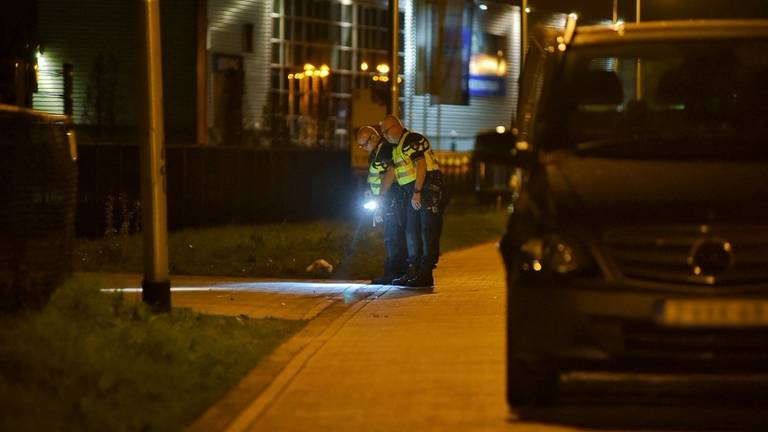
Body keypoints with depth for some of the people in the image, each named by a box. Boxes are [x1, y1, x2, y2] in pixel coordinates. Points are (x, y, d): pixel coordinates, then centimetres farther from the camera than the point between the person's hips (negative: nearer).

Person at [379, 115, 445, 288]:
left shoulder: (413, 140, -11)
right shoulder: (397, 148, 20)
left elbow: (421, 165, -20)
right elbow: (392, 172, 26)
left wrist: (417, 192, -23)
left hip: (428, 189, -11)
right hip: (413, 191, 11)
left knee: (428, 231, -9)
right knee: (411, 232, 11)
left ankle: (425, 274, -11)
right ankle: (413, 272, 15)